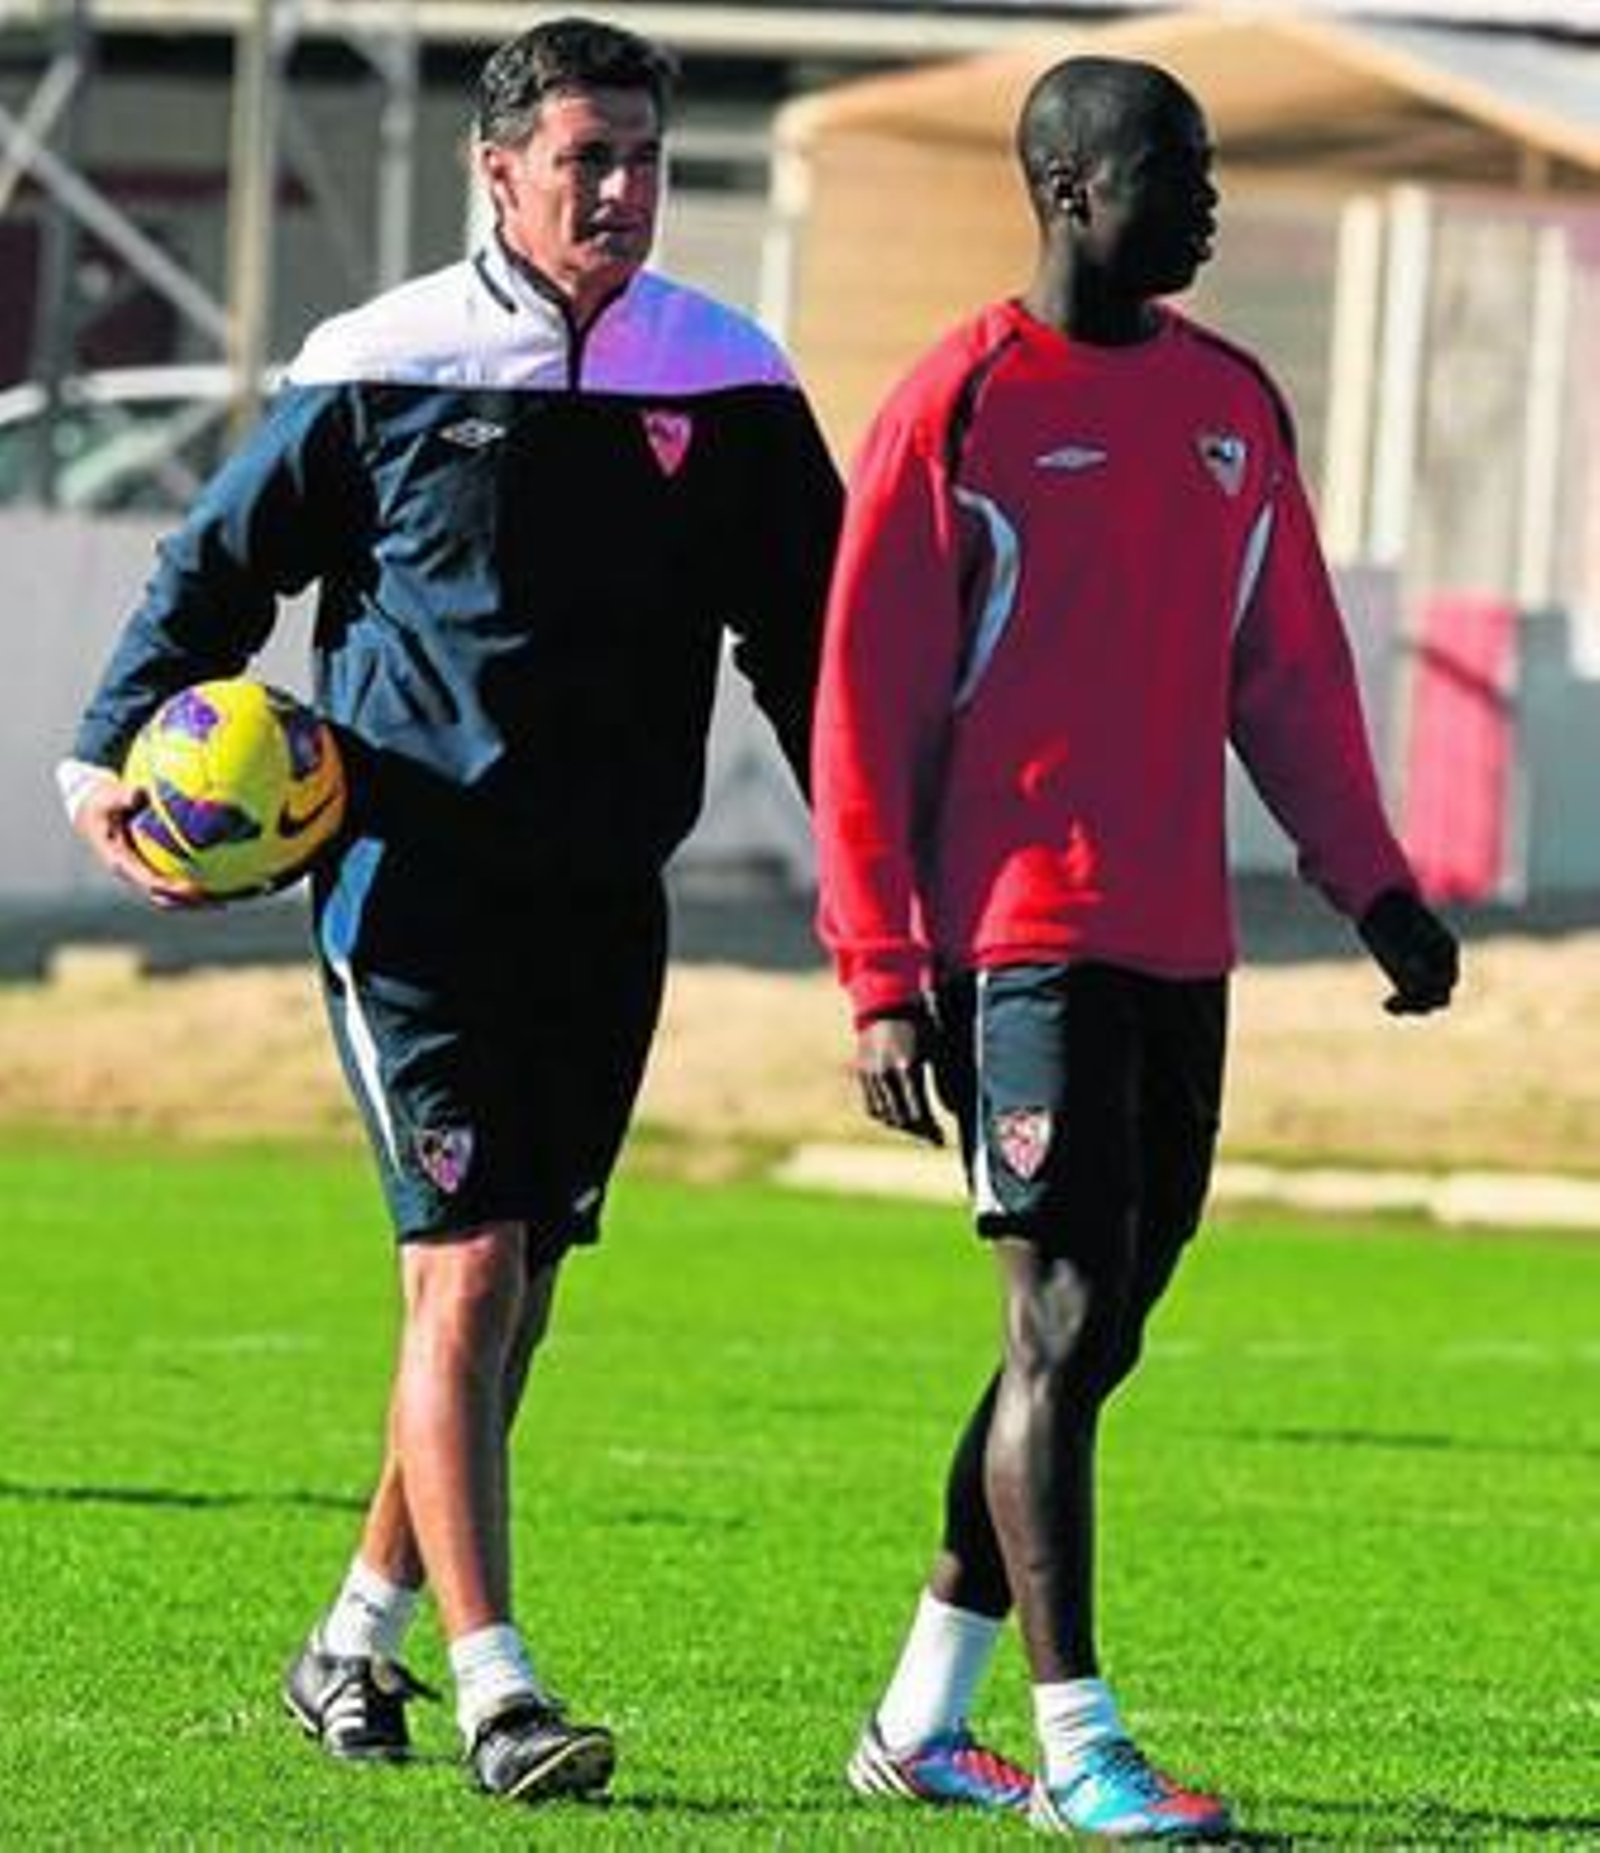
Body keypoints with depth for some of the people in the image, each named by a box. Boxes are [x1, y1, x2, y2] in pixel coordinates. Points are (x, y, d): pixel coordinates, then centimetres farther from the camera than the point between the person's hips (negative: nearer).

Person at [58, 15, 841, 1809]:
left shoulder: (729, 385, 6)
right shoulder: (380, 370, -3)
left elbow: (807, 642, 14)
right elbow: (218, 566, 7)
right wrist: (117, 750, -5)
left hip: (606, 903, 4)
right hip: (414, 888, -4)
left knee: (512, 1289, 9)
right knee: (465, 1270, -12)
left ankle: (356, 1641, 23)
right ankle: (493, 1688, -13)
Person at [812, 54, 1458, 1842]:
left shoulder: (1231, 403, 13)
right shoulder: (961, 407, -6)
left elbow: (1290, 671, 19)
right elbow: (864, 706, -6)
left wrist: (1374, 888, 9)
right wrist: (884, 983, -10)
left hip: (1179, 950, 7)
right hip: (1023, 941, -7)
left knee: (1097, 1337, 9)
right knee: (1063, 1321, -11)